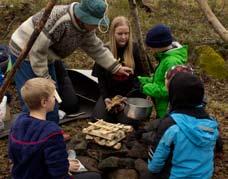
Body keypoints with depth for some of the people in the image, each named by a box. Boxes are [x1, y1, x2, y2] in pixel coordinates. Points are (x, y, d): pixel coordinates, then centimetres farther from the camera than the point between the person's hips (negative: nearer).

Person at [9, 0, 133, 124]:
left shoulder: (87, 27, -7)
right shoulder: (57, 19, -34)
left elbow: (96, 48, 9)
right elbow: (37, 49, -31)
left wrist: (116, 67, 7)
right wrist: (44, 78, -23)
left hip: (44, 58, 8)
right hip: (24, 53, -8)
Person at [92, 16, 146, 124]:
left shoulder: (135, 49, -5)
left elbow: (141, 73, 0)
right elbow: (101, 78, 2)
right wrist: (105, 97, -8)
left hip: (130, 93, -1)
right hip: (110, 94, 2)